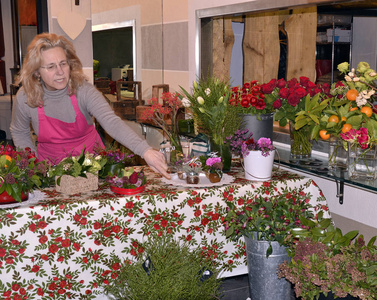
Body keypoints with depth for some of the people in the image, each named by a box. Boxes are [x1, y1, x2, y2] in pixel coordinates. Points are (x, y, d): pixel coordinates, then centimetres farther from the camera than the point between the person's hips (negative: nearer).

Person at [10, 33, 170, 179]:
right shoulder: (24, 98, -13)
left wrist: (146, 151, -49)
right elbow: (19, 132, 7)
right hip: (52, 165, 1)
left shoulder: (83, 90, -19)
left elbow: (111, 121, -34)